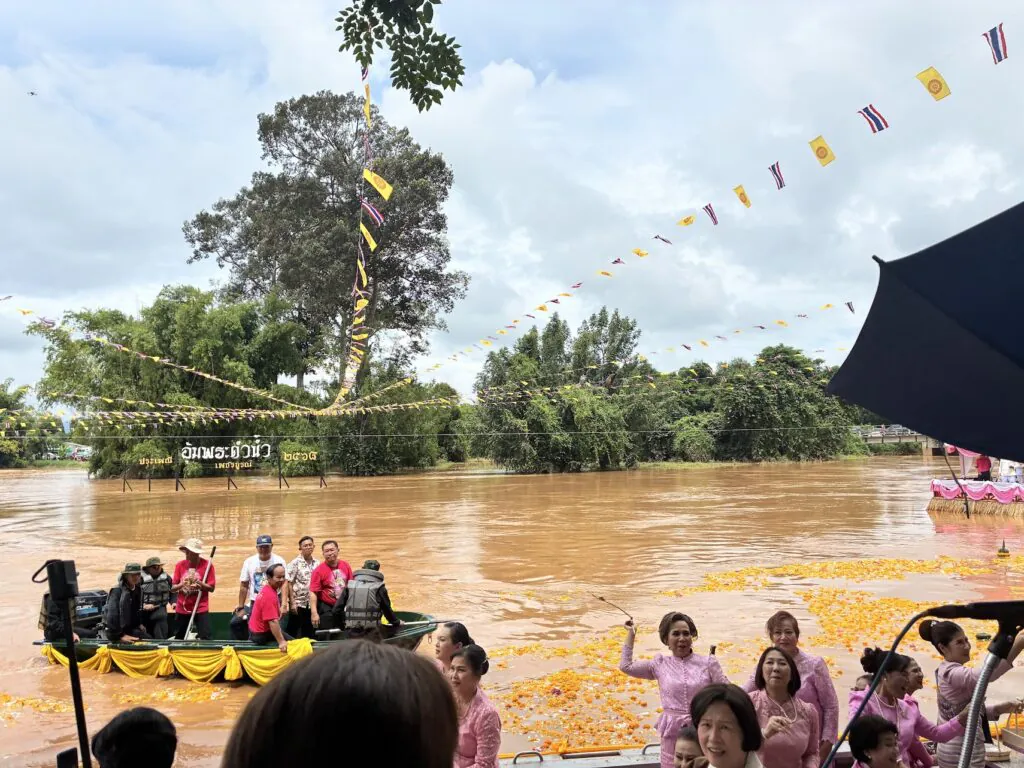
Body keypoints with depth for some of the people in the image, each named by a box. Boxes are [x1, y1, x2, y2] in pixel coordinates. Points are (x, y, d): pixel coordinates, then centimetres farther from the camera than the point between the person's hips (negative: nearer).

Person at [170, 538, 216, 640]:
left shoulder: (207, 565, -7)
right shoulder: (180, 565, 2)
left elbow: (211, 587, -6)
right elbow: (173, 588, 3)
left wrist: (199, 583, -22)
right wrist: (181, 584, -17)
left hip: (201, 609, -4)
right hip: (181, 609, 4)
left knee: (206, 638, -8)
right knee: (178, 639, 12)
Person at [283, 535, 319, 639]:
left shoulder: (317, 563, 5)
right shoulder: (295, 563, -7)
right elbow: (289, 584, -8)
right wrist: (292, 603, -12)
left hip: (312, 604, 4)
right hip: (298, 603, -4)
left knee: (309, 632, 11)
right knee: (293, 632, 4)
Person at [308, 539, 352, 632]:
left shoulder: (346, 566, 2)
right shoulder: (319, 570, -11)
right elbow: (313, 593, -15)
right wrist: (314, 613, -22)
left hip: (344, 607, 4)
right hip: (327, 609, -4)